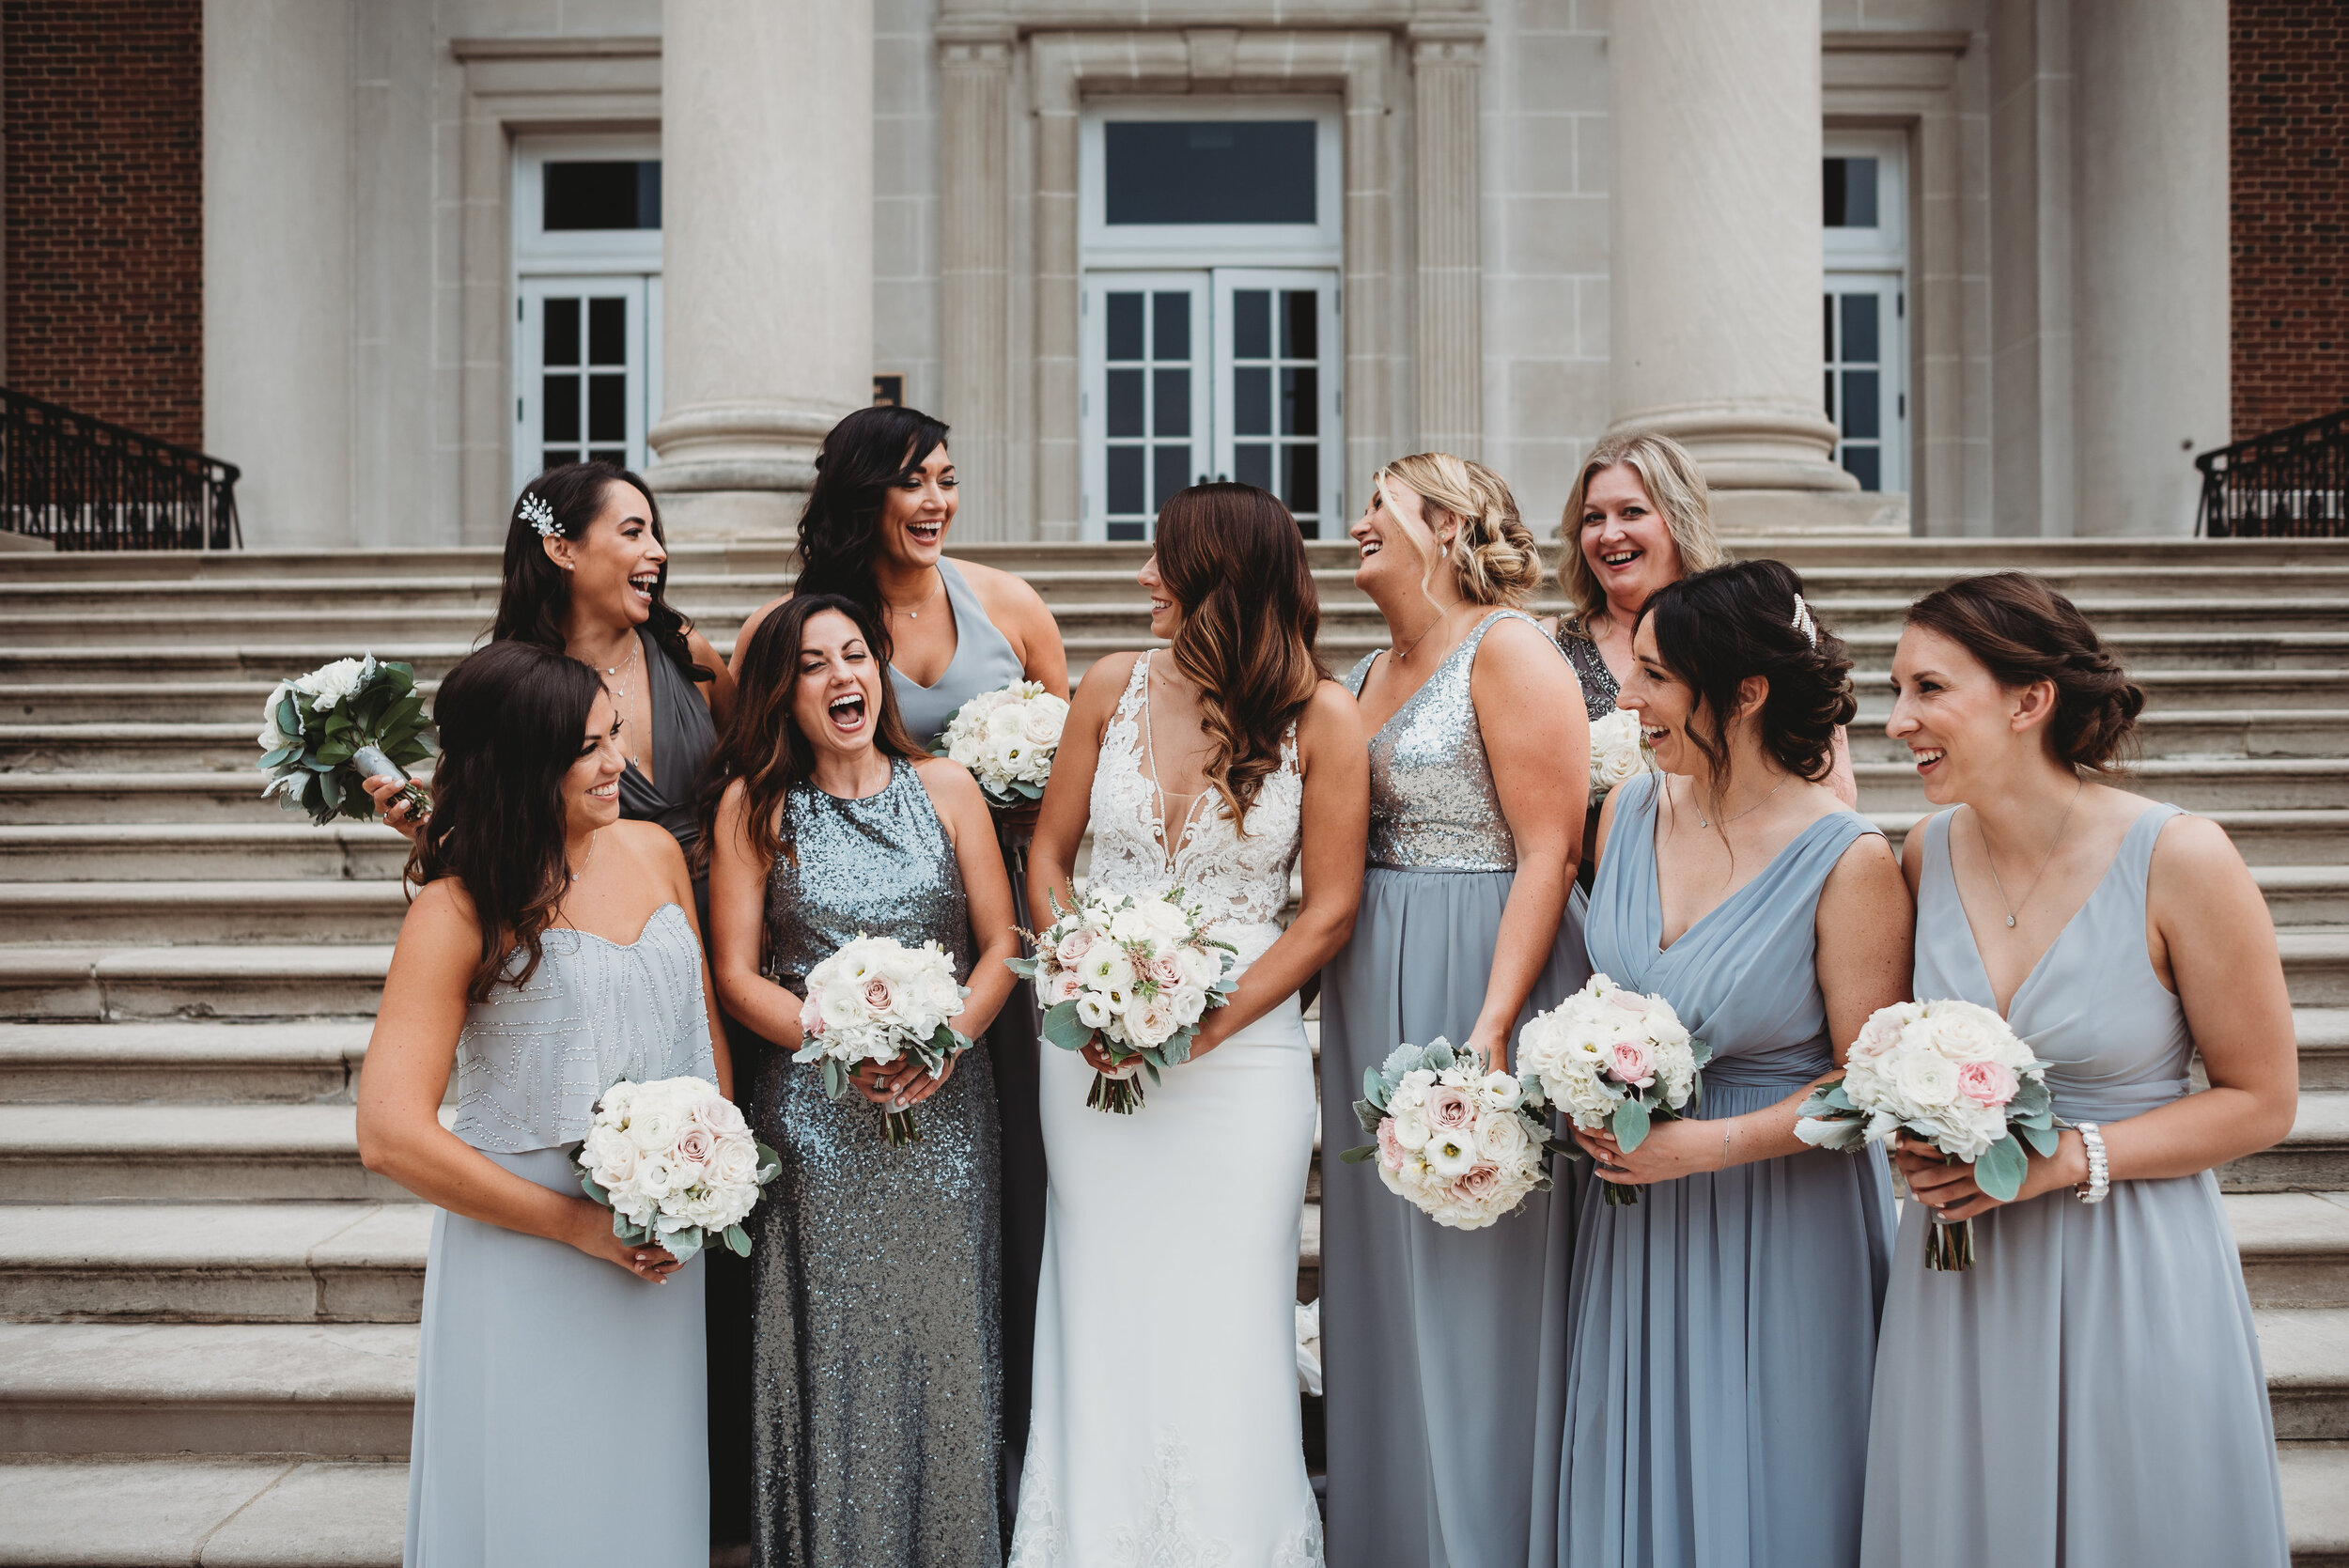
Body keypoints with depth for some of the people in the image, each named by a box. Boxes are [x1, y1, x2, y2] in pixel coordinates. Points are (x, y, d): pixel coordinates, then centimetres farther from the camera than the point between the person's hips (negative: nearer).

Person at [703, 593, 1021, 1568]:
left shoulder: (946, 789, 7)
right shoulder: (753, 803, 3)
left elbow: (1001, 944, 6)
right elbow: (737, 975, 0)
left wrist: (947, 1039, -12)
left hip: (945, 1110, 2)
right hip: (817, 1117, -1)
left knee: (946, 1343, 5)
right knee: (832, 1349, 2)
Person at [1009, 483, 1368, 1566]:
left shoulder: (1319, 714, -5)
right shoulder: (1114, 687, 3)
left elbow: (1329, 911, -5)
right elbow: (1047, 856, 9)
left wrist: (1203, 1028, -13)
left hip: (1241, 1054, -2)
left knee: (1224, 1329, 3)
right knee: (1100, 1323, 9)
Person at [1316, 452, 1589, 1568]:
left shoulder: (1508, 649, -9)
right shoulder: (1370, 674, 15)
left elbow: (1550, 851, -17)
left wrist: (1491, 1029, -24)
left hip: (1473, 975, -8)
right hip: (1366, 994, 8)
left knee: (1466, 1280, 0)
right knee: (1379, 1278, 14)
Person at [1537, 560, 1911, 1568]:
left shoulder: (1848, 863, -18)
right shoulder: (1630, 810, -1)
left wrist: (1709, 1145, -22)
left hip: (1781, 1220, -5)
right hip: (1636, 1210, 5)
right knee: (1634, 1480, 17)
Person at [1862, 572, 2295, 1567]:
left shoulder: (2178, 860, -14)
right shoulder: (1928, 852, -1)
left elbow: (2261, 1102, -7)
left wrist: (2066, 1157, -17)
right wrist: (1915, 1138, -6)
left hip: (2129, 1279, -4)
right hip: (1960, 1276, 4)